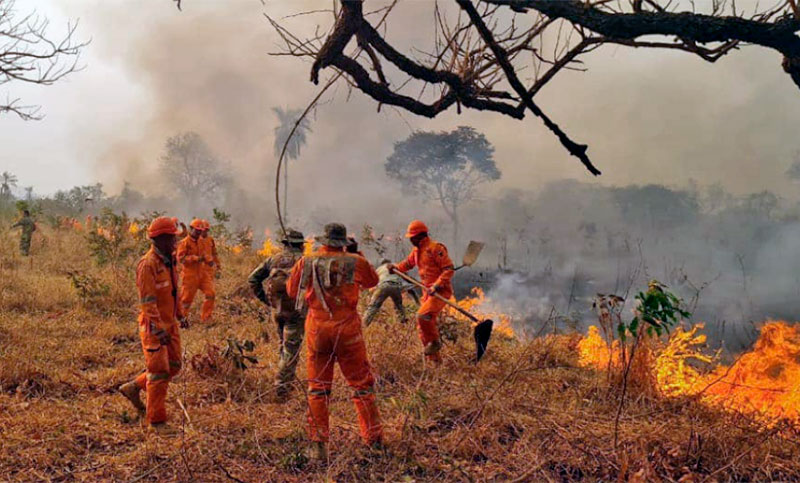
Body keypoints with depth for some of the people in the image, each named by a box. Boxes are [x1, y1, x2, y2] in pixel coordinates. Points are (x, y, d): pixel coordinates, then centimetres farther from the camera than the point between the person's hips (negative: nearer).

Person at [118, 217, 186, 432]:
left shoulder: (169, 261, 10)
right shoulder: (148, 265, -19)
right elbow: (147, 301, -24)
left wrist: (180, 315, 23)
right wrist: (158, 328, -29)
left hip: (169, 323, 9)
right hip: (153, 325, -9)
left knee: (173, 366, 14)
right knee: (159, 372, -3)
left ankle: (134, 387, 31)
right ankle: (156, 421, 9)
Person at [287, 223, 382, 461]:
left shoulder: (307, 262, -2)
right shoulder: (355, 261, -6)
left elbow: (292, 290, 10)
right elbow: (373, 280, 13)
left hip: (317, 329, 1)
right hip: (347, 329, -1)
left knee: (317, 388, 11)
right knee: (362, 384, 11)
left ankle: (318, 444, 10)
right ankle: (374, 439, 16)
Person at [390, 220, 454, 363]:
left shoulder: (435, 248, -15)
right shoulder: (417, 250, 12)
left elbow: (449, 269, -18)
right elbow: (408, 263, 28)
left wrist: (436, 285, -27)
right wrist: (396, 268, 7)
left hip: (441, 291, -9)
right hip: (428, 291, 9)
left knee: (423, 316, -25)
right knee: (422, 326, 9)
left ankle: (435, 342, -1)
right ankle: (434, 359, 22)